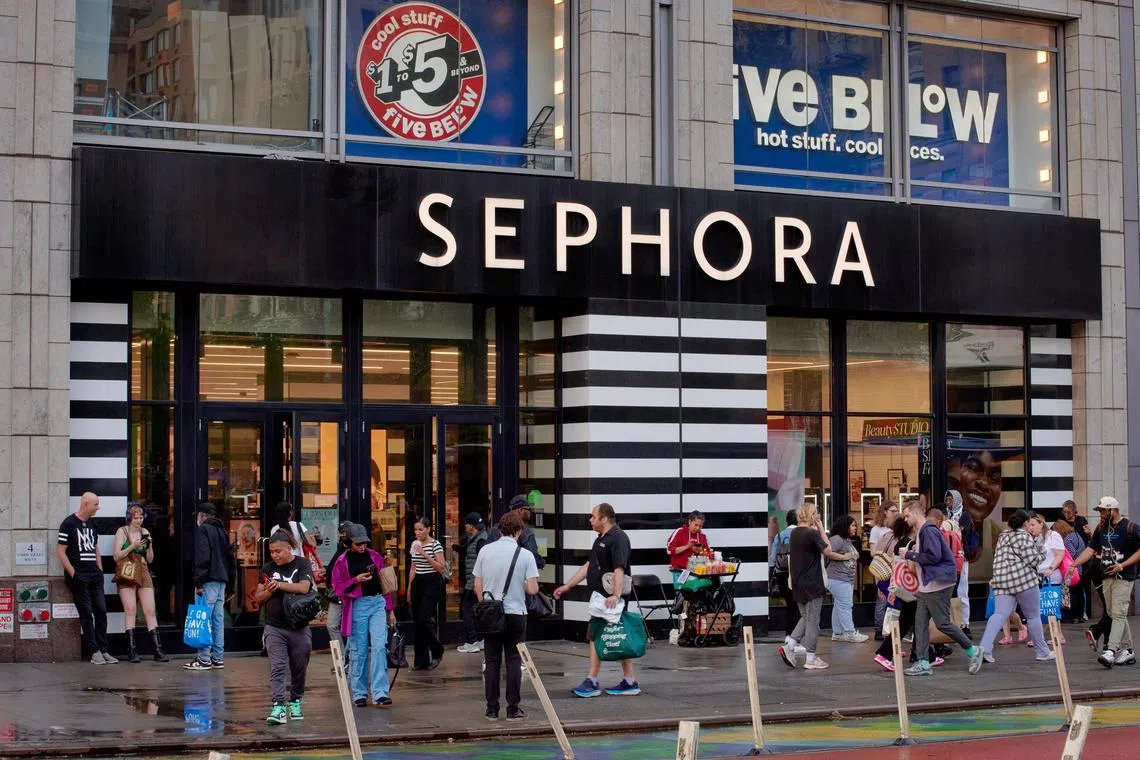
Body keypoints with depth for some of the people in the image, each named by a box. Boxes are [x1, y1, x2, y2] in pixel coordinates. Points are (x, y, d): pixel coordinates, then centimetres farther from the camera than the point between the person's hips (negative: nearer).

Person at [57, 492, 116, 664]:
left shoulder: (92, 524, 16)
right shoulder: (69, 523, -6)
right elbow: (60, 551, -10)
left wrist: (100, 570, 14)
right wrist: (72, 573, -15)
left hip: (94, 574, 7)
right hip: (79, 576, -7)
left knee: (101, 611, 3)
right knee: (86, 613, -5)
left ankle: (103, 650, 7)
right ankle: (95, 652, -3)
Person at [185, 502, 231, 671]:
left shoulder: (203, 530, -7)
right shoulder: (222, 530, 18)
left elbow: (202, 558, -16)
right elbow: (229, 555, 20)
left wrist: (198, 582, -16)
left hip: (209, 581, -8)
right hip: (222, 580, 8)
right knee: (218, 619, 10)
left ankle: (204, 659, -7)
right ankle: (218, 658, 12)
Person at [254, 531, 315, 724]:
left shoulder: (303, 565, 0)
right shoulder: (268, 568, 9)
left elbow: (303, 587, -16)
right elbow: (258, 598, 11)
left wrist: (279, 584, -13)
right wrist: (269, 591, -9)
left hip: (299, 627, -1)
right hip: (274, 627, 1)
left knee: (299, 669, 7)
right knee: (277, 667, -11)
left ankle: (295, 703, 24)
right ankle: (278, 707, -19)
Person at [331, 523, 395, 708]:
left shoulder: (375, 556, 10)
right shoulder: (342, 561, 2)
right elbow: (338, 588, 1)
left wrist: (390, 609, 16)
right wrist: (356, 580, -14)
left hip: (378, 603, 2)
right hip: (357, 606, -2)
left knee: (379, 647, -9)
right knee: (358, 650, 2)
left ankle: (380, 693, -12)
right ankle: (359, 694, 14)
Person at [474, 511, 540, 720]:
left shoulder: (485, 551, 0)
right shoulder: (525, 555, -7)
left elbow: (478, 587, 5)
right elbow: (532, 589, -10)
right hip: (515, 613, -2)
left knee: (491, 661, 8)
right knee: (514, 661, 6)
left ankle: (492, 709, 9)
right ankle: (513, 709, 6)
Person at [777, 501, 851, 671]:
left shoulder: (794, 533, 8)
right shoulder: (812, 534, -17)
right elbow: (828, 552, -15)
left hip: (798, 584, 8)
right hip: (812, 584, -8)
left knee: (805, 617, 19)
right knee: (812, 621, 1)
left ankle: (789, 645, 6)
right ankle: (810, 659, 6)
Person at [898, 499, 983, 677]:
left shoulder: (929, 530, -15)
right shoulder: (921, 532, 16)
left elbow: (934, 556, -22)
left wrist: (910, 555, -14)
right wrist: (916, 552, 5)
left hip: (938, 584, -10)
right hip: (926, 586, 10)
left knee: (943, 623, -5)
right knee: (920, 622, 4)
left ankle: (973, 651, 10)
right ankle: (923, 664, 2)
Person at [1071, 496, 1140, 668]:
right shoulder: (1101, 528, 11)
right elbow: (1091, 549, 11)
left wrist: (1123, 565, -18)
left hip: (1124, 577, -7)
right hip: (1107, 577, 7)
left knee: (1118, 614, -13)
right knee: (1114, 614, 10)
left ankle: (1110, 651, -21)